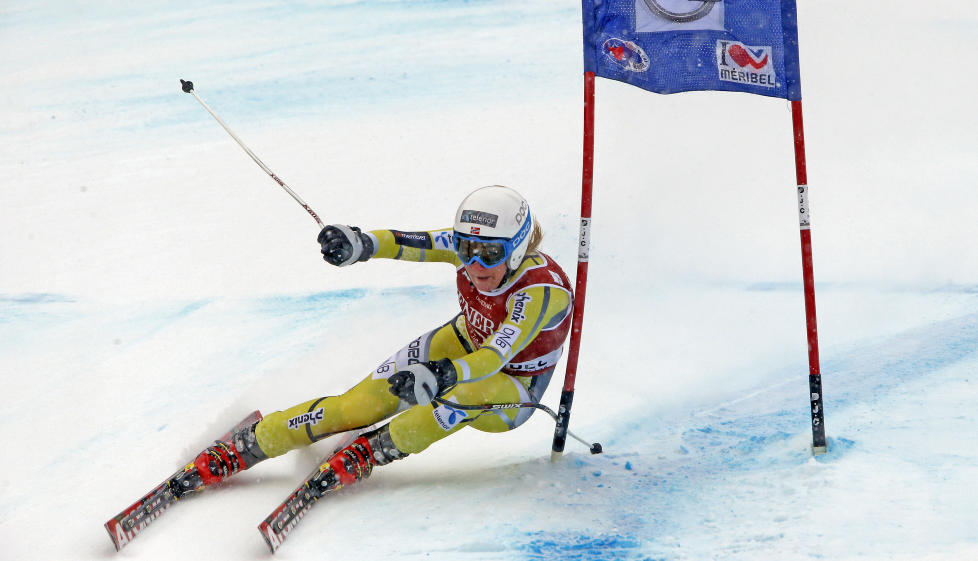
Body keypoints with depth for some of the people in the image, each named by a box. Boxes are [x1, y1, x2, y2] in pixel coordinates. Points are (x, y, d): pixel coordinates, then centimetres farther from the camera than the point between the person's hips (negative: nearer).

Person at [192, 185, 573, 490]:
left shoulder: (544, 291, -35)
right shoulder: (470, 245, -20)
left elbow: (496, 356, -45)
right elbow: (409, 244, -29)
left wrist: (442, 374, -62)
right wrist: (360, 245, -50)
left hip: (512, 386, -5)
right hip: (466, 344, 5)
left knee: (463, 397, -40)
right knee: (360, 405, -12)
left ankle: (371, 451, -22)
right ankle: (246, 446, -4)